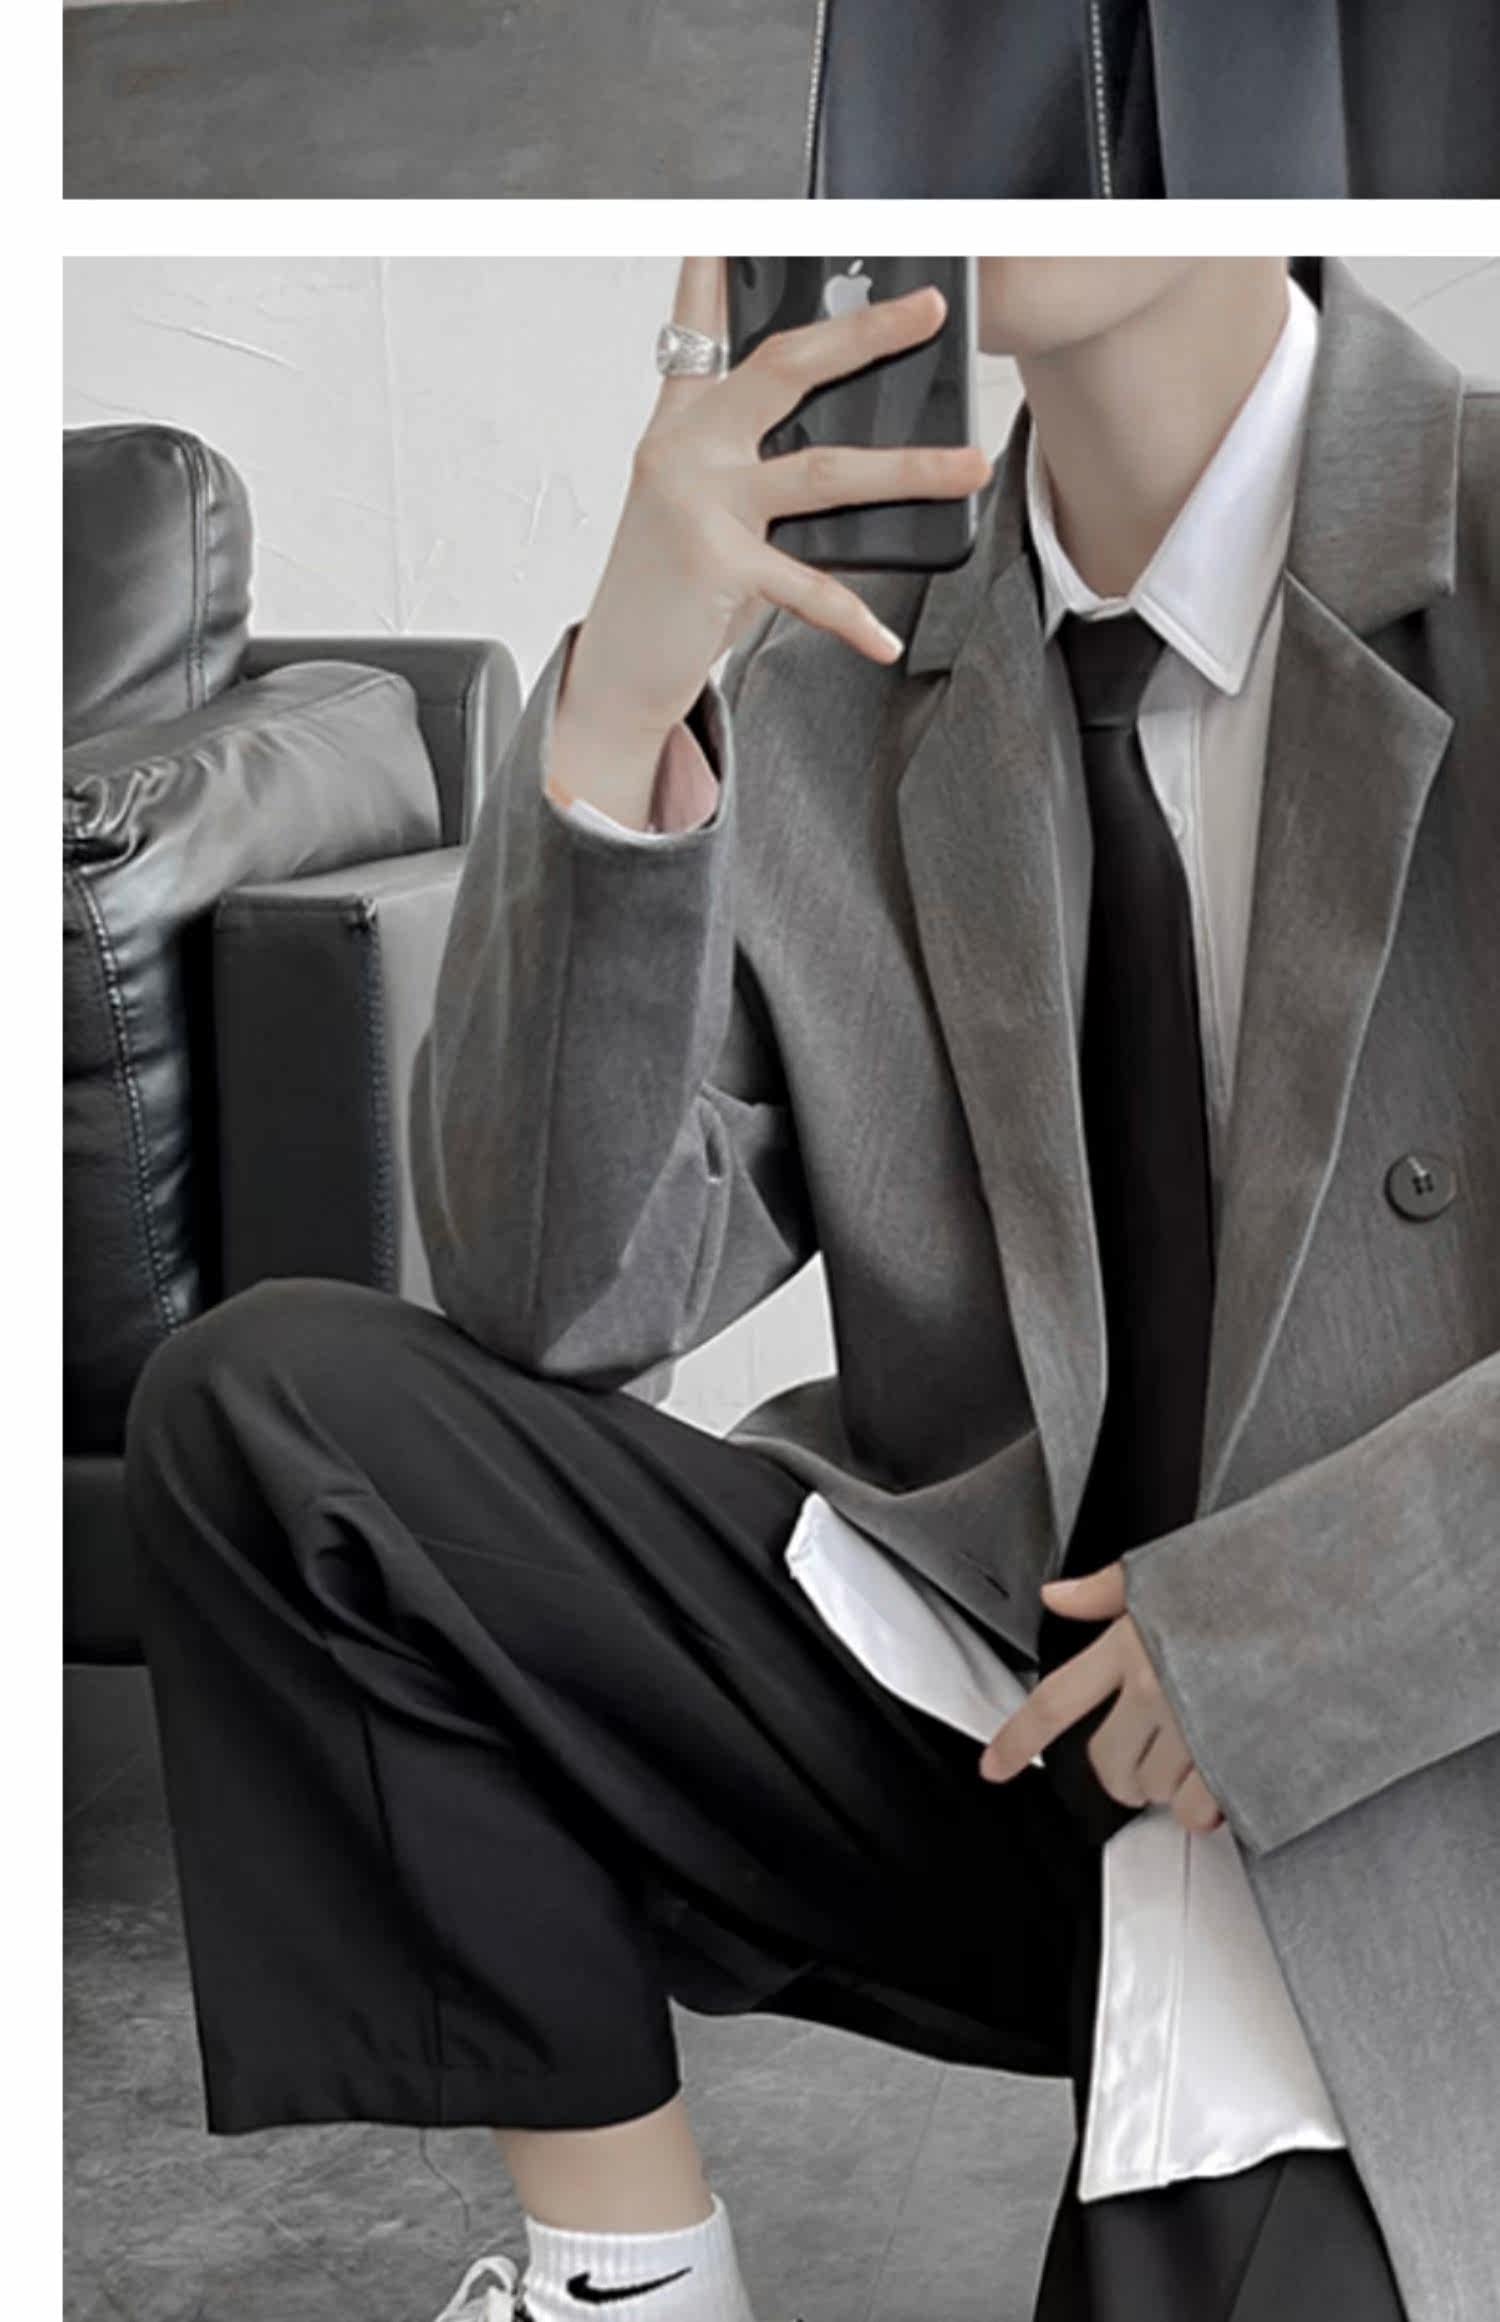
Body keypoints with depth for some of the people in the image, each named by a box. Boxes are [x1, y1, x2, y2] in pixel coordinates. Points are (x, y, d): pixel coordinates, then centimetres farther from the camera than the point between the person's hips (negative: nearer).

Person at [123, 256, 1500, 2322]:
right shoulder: (838, 660, 0)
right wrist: (620, 697, -19)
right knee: (265, 1407, -13)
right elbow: (555, 1296, -6)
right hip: (964, 1686, 4)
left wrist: (1275, 1628, -16)